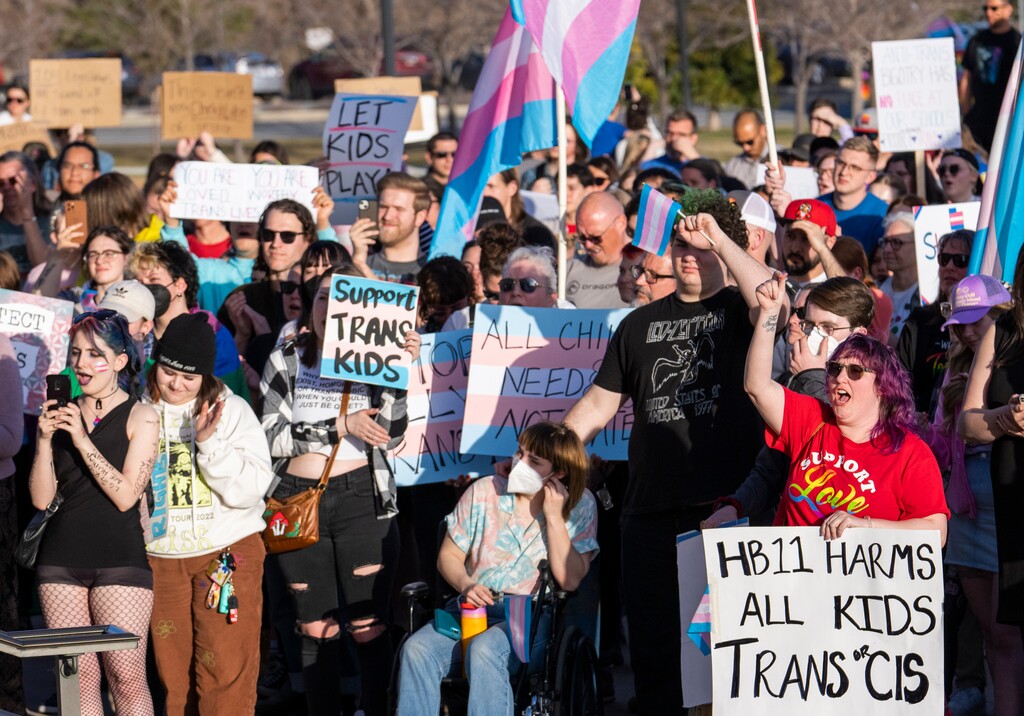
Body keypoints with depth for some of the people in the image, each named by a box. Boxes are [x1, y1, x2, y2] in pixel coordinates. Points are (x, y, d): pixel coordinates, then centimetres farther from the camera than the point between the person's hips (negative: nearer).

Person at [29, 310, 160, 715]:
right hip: (62, 557, 4)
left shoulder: (139, 418, 1)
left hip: (119, 559, -4)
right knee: (79, 677, 2)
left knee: (126, 676, -9)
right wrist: (44, 440, -7)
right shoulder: (62, 414, 11)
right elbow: (41, 498, 7)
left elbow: (125, 496, -10)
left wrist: (82, 441, -15)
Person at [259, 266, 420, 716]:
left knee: (368, 626, -5)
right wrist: (341, 426, -11)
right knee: (315, 629, 6)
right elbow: (272, 437, -5)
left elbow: (390, 437, -5)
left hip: (362, 498, -1)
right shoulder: (285, 361, 6)